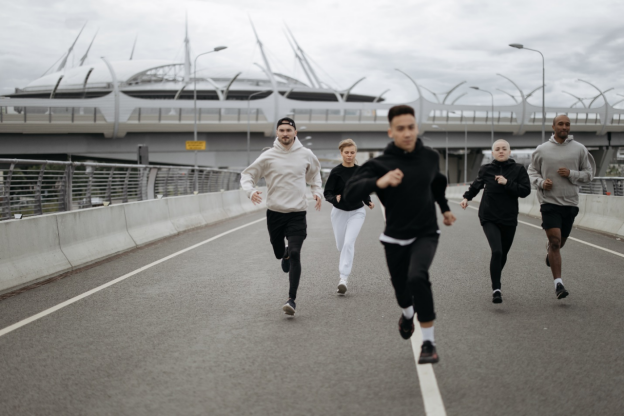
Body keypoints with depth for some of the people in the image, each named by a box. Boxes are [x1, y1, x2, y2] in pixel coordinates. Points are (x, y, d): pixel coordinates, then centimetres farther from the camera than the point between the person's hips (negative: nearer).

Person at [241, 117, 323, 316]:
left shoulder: (305, 154, 3)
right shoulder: (268, 156, -3)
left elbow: (315, 172, 24)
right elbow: (247, 174, 5)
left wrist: (317, 191, 11)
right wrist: (251, 191, -15)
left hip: (297, 213, -1)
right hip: (274, 212, 1)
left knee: (295, 254, -15)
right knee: (279, 253, 13)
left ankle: (292, 299, -13)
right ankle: (286, 254, 52)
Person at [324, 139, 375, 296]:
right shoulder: (336, 172, -11)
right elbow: (327, 192, -10)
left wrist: (368, 202, -7)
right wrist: (334, 198, -30)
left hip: (357, 212, 0)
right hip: (339, 212, 0)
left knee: (349, 243, -16)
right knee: (341, 245, 13)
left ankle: (344, 278, -16)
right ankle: (345, 262, 50)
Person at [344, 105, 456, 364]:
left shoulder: (430, 157, -3)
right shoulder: (380, 164, -14)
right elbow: (350, 192, -29)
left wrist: (445, 208, 24)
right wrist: (379, 182, -44)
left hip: (425, 235, 0)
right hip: (395, 238, 0)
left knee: (417, 277, -28)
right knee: (401, 291, 14)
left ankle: (429, 343, -18)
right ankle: (408, 314, 54)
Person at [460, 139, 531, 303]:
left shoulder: (518, 170, -1)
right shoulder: (486, 169, 1)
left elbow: (526, 191, -9)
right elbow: (476, 185, 20)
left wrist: (507, 183, -17)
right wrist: (467, 197, 9)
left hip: (509, 219, 2)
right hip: (489, 218, -2)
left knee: (503, 254, 13)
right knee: (497, 252, -19)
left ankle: (496, 281, 38)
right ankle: (496, 289, -15)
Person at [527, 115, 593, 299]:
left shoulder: (579, 149, 4)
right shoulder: (542, 150, 2)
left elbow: (589, 174, 7)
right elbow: (532, 171, 12)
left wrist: (571, 174, -12)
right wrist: (541, 182, -8)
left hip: (570, 202, 2)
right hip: (549, 201, -2)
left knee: (560, 241, 15)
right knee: (555, 240, -14)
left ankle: (549, 251, 53)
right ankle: (558, 283, -13)